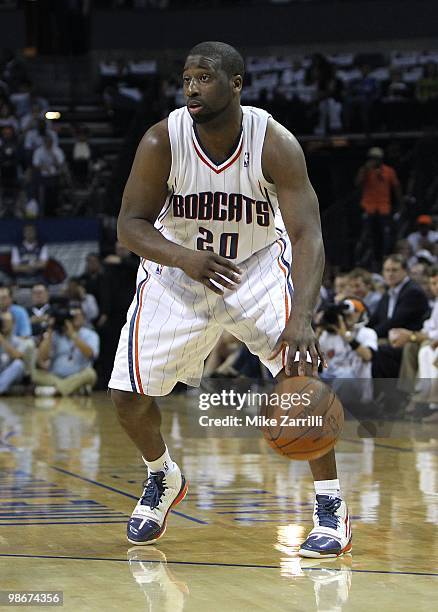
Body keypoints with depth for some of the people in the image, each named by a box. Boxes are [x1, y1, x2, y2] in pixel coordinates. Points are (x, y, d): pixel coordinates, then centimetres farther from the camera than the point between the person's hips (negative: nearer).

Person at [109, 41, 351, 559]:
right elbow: (130, 225, -19)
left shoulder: (276, 143, -25)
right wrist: (185, 257, -40)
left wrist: (300, 318, -46)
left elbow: (307, 235, -31)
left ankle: (330, 508, -7)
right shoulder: (162, 141, -21)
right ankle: (163, 480, 30)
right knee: (128, 394, -2)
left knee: (299, 371, -22)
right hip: (177, 270, 2)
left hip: (258, 266, -1)